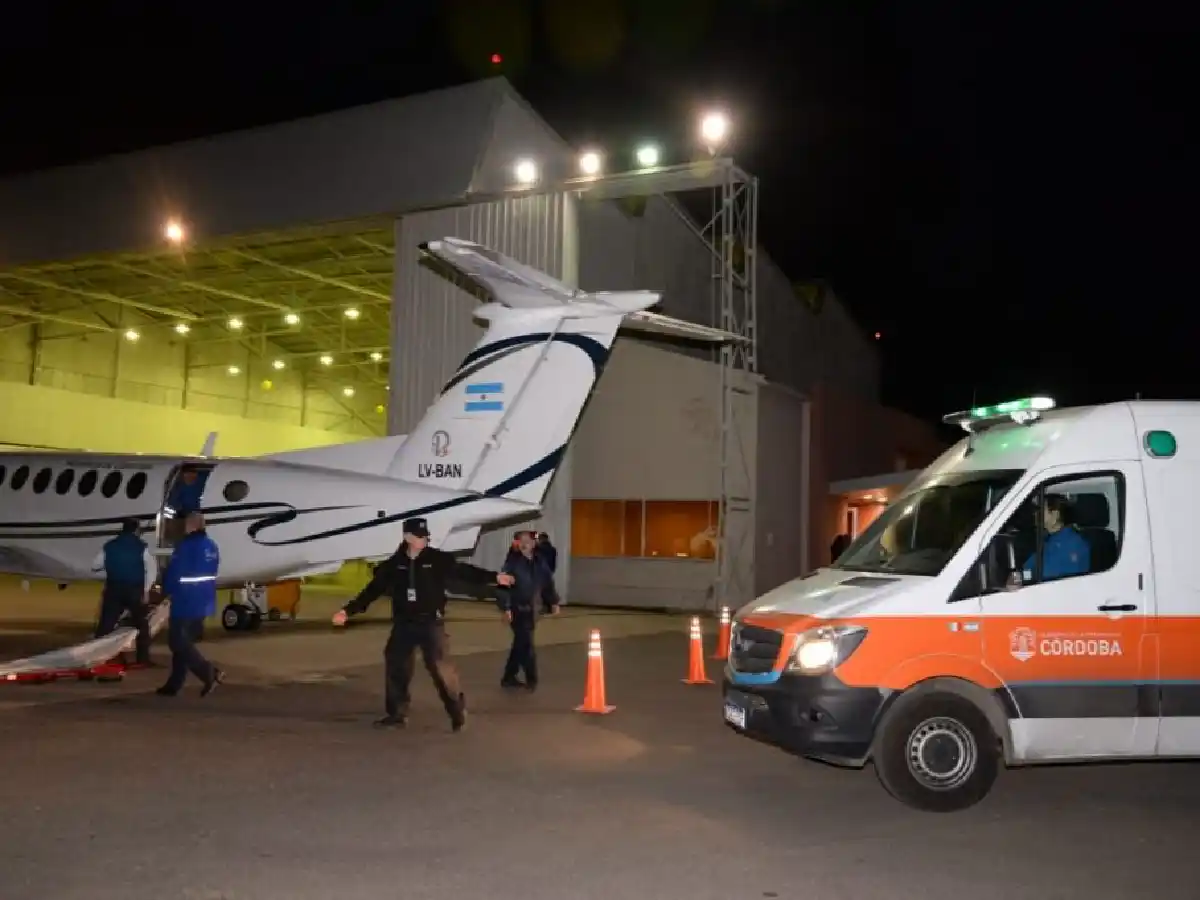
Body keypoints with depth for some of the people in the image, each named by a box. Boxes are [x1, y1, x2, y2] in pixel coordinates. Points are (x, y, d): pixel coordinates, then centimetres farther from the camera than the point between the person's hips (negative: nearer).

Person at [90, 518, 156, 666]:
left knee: (105, 625, 7)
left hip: (113, 590, 2)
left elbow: (95, 566, 11)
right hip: (135, 591, -2)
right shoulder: (142, 546, -4)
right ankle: (143, 658, 11)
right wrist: (146, 590, -6)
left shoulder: (109, 546, 5)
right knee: (141, 625, 11)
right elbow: (152, 570, -11)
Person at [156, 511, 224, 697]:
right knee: (184, 641, 15)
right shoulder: (212, 546, 10)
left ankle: (210, 673, -14)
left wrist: (166, 591, 5)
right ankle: (174, 684, 18)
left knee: (177, 642, -2)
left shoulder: (185, 546, -17)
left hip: (185, 603, -8)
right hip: (203, 603, 8)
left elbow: (173, 574, -14)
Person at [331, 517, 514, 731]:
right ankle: (397, 713, 21)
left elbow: (464, 571, -6)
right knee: (395, 665, 5)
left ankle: (457, 710, 5)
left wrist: (494, 577, -15)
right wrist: (348, 610, 2)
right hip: (403, 624, 3)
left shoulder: (438, 559, -3)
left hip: (431, 622, -3)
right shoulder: (393, 564, 2)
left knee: (439, 665, -11)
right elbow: (373, 590, 6)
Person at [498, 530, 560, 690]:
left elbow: (548, 582, 13)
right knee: (526, 644, -5)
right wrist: (506, 608, -21)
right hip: (517, 609, -5)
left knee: (520, 644, 12)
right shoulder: (512, 561, -11)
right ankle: (531, 679, 8)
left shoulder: (540, 561, 3)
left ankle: (509, 677, 23)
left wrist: (553, 602, 10)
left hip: (532, 609, 5)